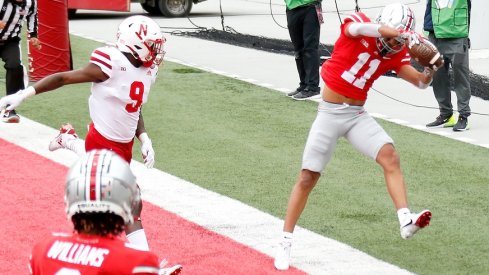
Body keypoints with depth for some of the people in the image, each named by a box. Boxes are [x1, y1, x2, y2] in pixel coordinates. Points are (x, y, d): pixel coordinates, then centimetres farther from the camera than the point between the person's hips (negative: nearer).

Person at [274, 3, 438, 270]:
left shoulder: (395, 54, 0)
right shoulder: (356, 23, -12)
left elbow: (421, 82, -2)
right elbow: (357, 28, -36)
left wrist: (430, 68, -25)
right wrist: (402, 33, -46)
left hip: (357, 115, 4)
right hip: (329, 113, -3)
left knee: (390, 157, -19)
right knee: (307, 177, -1)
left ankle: (405, 220, -27)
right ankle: (285, 243, 9)